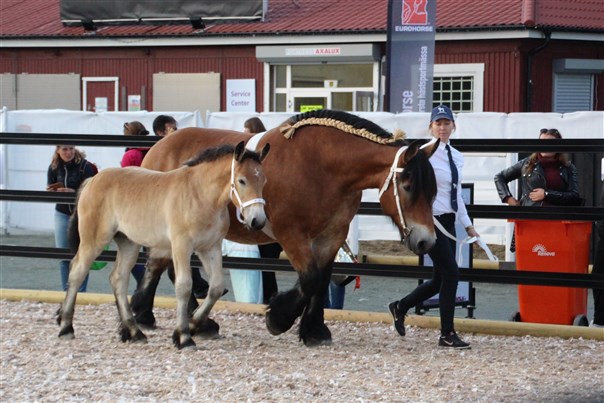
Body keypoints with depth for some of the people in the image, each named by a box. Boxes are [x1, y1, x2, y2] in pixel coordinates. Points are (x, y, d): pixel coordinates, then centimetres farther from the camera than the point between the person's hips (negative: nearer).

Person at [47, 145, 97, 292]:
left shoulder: (85, 166, -14)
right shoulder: (54, 168, -1)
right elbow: (49, 190, 6)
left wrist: (72, 192, -34)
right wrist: (52, 191, -18)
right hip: (62, 213, 4)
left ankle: (80, 292, 6)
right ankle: (66, 291, 16)